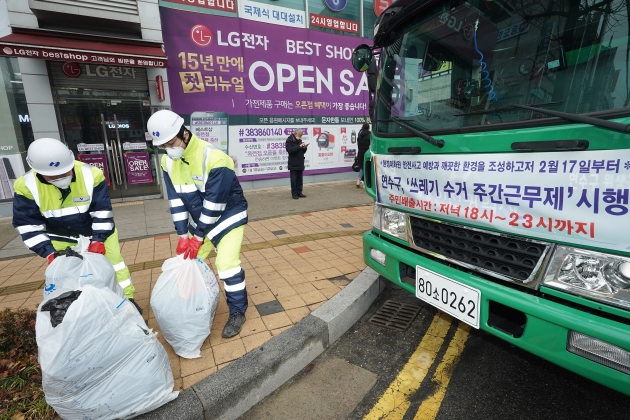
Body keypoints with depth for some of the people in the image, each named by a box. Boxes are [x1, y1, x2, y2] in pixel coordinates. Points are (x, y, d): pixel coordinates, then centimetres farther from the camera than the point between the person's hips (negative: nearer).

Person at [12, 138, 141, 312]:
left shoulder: (91, 175, -25)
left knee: (114, 261, 4)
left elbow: (103, 211, -18)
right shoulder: (26, 186, -20)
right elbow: (28, 225, -13)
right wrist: (48, 252, -20)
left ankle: (127, 299, 20)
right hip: (62, 240, 1)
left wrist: (98, 240, -23)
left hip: (99, 232, -1)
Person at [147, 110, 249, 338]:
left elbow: (214, 203, -26)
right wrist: (183, 234, -6)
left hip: (228, 216, -6)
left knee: (227, 264, -12)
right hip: (199, 219, 7)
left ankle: (238, 313, 9)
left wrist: (199, 237, -19)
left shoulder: (214, 158, -29)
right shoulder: (168, 161, -6)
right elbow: (175, 199, -2)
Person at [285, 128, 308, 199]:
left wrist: (304, 148, -4)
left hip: (300, 164, 7)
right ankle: (294, 194, 4)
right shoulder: (289, 140, -6)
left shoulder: (299, 140, 14)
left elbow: (303, 152, 18)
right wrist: (299, 146, -22)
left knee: (300, 179, 9)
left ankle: (299, 193, 16)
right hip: (293, 164, -6)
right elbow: (289, 150, -20)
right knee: (294, 179, -2)